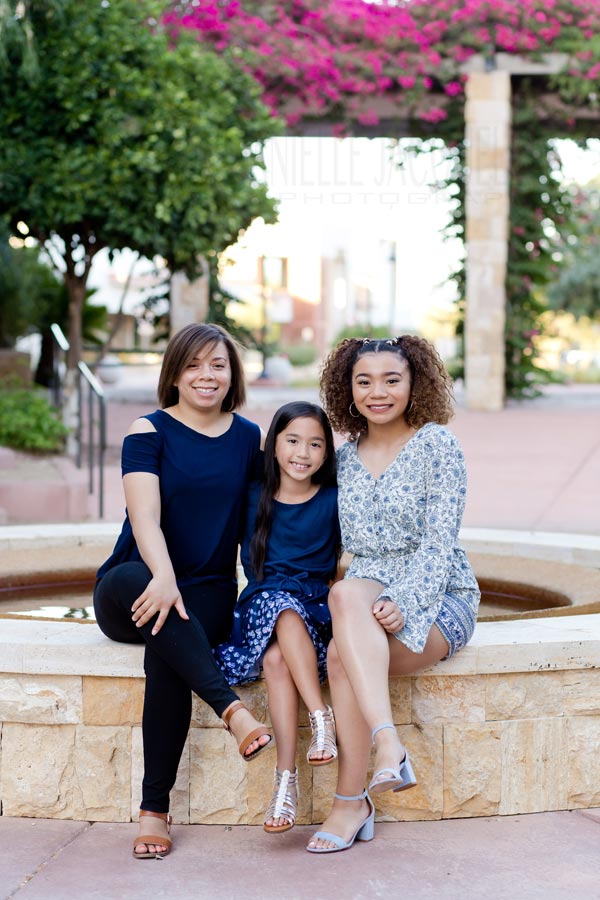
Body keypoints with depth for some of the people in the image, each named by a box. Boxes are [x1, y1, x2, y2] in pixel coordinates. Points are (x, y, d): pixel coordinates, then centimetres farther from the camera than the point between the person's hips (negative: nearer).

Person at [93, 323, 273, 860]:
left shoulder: (249, 439, 11)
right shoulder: (149, 432, 1)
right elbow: (145, 517, -13)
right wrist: (163, 577, -32)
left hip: (208, 593, 1)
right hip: (135, 589, -1)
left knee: (165, 656, -33)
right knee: (131, 583, -39)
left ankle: (155, 807, -27)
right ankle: (232, 709, -44)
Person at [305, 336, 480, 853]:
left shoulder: (436, 443, -3)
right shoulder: (346, 457, 14)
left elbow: (440, 540, -11)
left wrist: (403, 604, -24)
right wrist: (370, 602, -3)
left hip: (436, 598, -4)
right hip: (370, 592, 4)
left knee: (343, 654, -33)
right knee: (347, 596, -35)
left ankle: (352, 802, -31)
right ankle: (388, 745, -41)